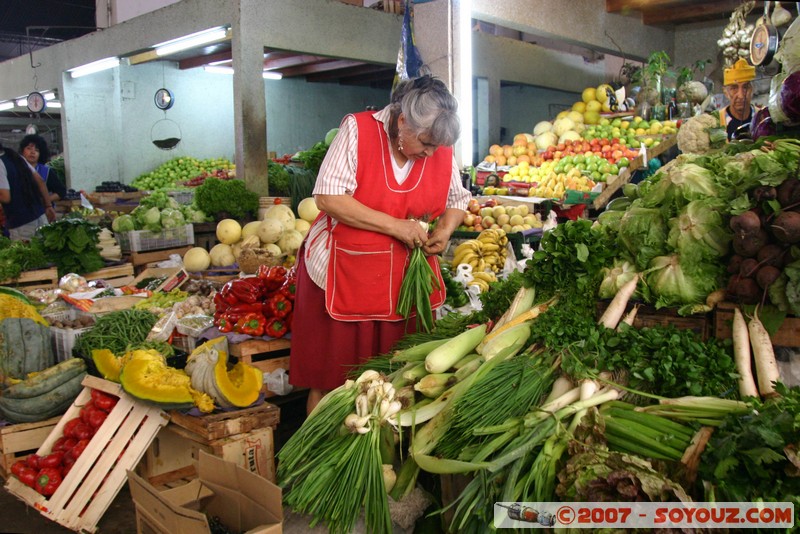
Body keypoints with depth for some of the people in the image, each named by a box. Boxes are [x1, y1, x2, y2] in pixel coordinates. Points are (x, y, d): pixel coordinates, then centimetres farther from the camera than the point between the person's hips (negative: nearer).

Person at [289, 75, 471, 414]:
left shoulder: (442, 149, 2)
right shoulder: (357, 129, -11)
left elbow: (457, 201, 18)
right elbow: (328, 196, -18)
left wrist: (445, 230, -4)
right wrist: (393, 225, -20)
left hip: (405, 280, 4)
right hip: (342, 275, -3)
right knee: (331, 378, 4)